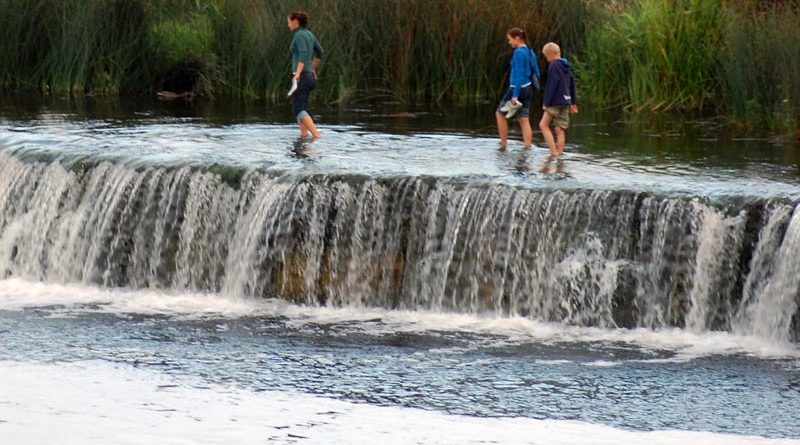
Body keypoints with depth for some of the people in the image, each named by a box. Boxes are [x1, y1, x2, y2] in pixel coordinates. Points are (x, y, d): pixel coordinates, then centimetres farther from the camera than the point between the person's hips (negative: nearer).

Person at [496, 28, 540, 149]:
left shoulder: (519, 52, -16)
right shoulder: (529, 51, 10)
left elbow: (519, 74, -21)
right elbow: (536, 73, 15)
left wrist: (515, 96, -22)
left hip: (517, 88, -8)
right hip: (528, 88, 8)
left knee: (500, 114, 9)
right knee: (524, 119, 7)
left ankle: (503, 144, 10)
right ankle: (528, 146, 0)